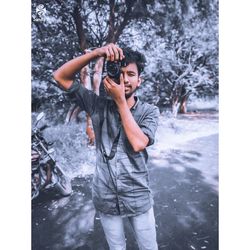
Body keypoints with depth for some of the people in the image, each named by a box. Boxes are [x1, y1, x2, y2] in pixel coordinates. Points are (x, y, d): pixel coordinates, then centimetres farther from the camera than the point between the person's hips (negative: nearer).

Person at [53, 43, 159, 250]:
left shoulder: (149, 111, -9)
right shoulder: (98, 106, -6)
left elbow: (138, 144, -26)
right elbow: (61, 76, -9)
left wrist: (121, 101, -22)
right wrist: (96, 53, -21)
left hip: (138, 198, 0)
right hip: (106, 199, 1)